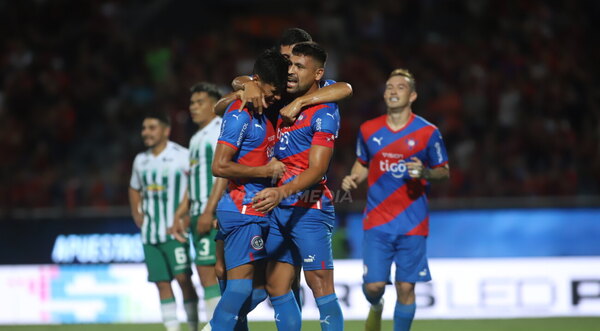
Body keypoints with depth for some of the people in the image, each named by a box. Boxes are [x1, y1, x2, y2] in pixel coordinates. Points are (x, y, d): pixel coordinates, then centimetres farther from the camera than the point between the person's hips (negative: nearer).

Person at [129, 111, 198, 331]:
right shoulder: (140, 160, 14)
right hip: (149, 233, 6)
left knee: (183, 278, -10)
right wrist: (137, 214, 14)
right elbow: (134, 190, 30)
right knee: (162, 282, 4)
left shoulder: (181, 156, -7)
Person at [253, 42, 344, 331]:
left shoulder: (324, 113, -10)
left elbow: (317, 169, -19)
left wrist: (282, 192, -34)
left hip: (309, 208, -8)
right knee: (276, 286, 6)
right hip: (280, 209, 8)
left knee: (320, 286, -10)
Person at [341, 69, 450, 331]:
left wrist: (425, 173, -17)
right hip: (377, 220, 1)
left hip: (412, 223, -1)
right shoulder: (369, 130, 4)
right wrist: (353, 179, -3)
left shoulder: (428, 132, -3)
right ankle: (376, 308, 32)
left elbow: (444, 171, 5)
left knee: (405, 288, -1)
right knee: (373, 285, -4)